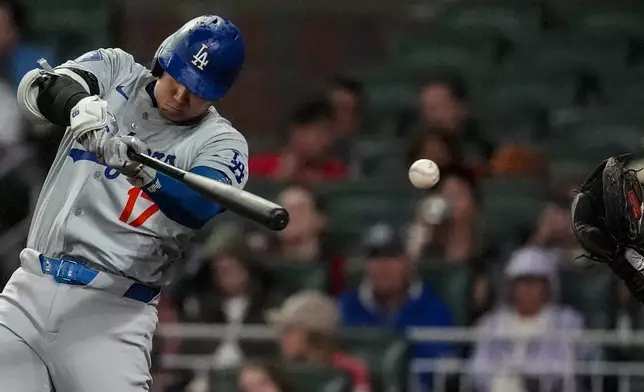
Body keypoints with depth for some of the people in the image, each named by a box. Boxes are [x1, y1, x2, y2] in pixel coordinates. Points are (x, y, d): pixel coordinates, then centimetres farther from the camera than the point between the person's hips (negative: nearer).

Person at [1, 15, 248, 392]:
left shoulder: (222, 142, -1)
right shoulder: (116, 71, 8)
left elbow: (199, 207, -21)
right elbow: (37, 87, -11)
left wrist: (143, 172, -41)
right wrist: (81, 105, -34)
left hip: (113, 310, -3)